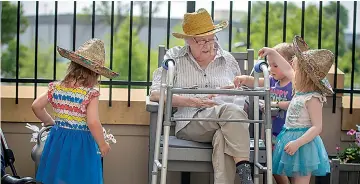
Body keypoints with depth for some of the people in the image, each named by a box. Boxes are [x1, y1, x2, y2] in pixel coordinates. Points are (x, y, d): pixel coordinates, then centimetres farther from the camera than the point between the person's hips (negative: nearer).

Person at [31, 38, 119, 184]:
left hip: (57, 144, 5)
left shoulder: (56, 88, 2)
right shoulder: (91, 94, -15)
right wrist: (103, 145, -6)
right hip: (80, 146, -5)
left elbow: (36, 106, 4)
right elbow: (93, 123, -20)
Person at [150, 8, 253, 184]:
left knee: (223, 138, -38)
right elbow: (155, 94, 1)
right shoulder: (175, 58, 12)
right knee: (230, 110, -35)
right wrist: (191, 101, -13)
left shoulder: (228, 60, 20)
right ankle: (243, 169, -38)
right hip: (191, 123, -2)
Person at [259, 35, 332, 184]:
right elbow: (287, 70, 21)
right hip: (291, 137, 9)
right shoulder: (302, 89, 6)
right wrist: (272, 53, 22)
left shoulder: (312, 99, -21)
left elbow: (317, 127, -24)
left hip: (303, 141, -9)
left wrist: (297, 143, -28)